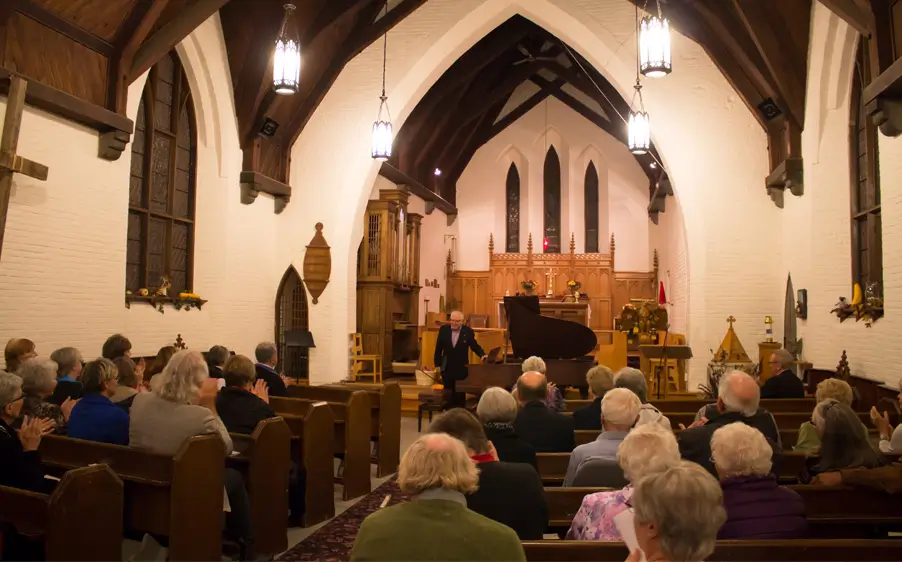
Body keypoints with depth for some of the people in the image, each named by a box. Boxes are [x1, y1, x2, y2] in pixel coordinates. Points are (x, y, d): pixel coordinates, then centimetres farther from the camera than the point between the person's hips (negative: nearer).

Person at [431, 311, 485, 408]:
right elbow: (438, 348, 3)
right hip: (447, 368, 1)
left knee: (460, 394, 6)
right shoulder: (443, 329, -2)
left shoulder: (468, 331, -7)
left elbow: (474, 346, 1)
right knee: (448, 394, 8)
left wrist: (482, 355, -18)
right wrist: (437, 364, 2)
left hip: (461, 368, -1)